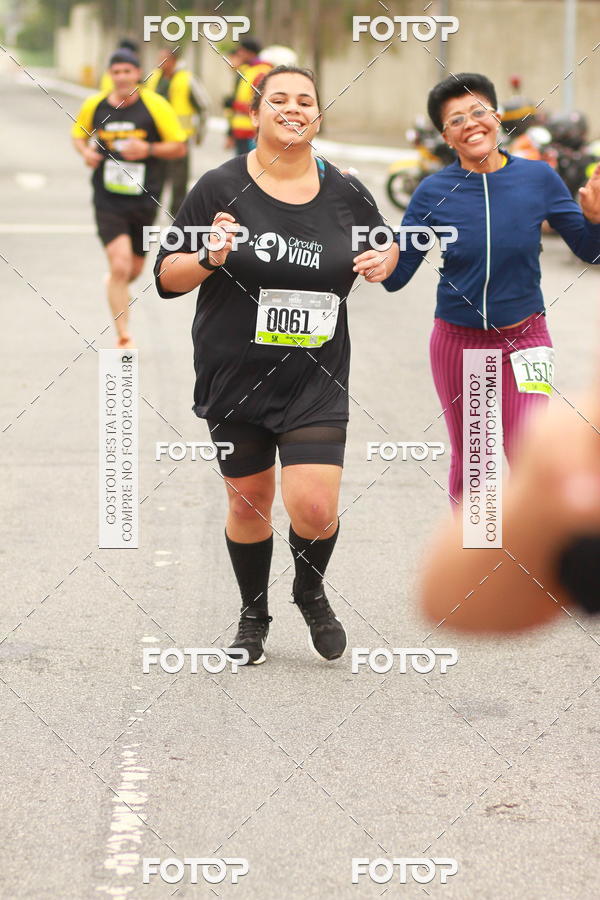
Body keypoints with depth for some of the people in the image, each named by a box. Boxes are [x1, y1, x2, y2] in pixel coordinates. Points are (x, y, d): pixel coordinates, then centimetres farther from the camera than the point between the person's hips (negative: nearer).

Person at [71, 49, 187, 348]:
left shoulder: (155, 105, -6)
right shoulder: (94, 105, -1)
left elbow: (179, 146, -2)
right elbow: (78, 133, 19)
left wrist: (148, 149, -18)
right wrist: (86, 151, -3)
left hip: (144, 200, 1)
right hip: (108, 201, -1)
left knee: (134, 269, 15)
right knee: (120, 266, -15)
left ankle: (115, 285, 54)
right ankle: (123, 337, -7)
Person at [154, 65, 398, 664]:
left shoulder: (345, 194, 2)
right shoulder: (220, 187, -5)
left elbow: (386, 244, 21)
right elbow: (166, 278, -2)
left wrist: (382, 262, -2)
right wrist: (210, 258, -22)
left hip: (317, 381, 0)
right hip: (234, 377, 0)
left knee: (314, 508, -11)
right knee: (249, 501, 10)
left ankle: (310, 593, 22)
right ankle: (253, 616, 35)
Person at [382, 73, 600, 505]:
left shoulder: (538, 178, -8)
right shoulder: (435, 192, -8)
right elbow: (395, 275, -5)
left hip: (523, 339, -1)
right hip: (458, 342, 1)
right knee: (469, 462, 13)